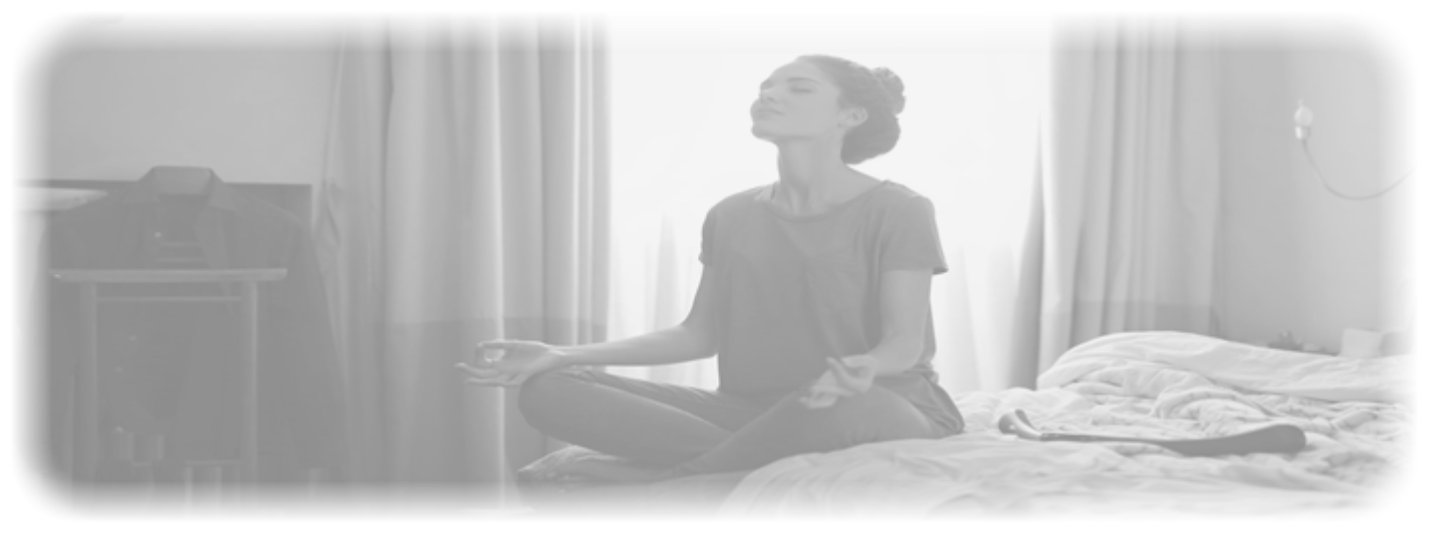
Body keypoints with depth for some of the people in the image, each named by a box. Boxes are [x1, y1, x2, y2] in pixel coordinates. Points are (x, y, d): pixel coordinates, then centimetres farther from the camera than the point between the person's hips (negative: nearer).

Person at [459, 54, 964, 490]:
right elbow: (701, 333, 11)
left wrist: (862, 368, -37)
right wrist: (561, 355, 0)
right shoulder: (731, 215, 13)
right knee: (550, 390, -13)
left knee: (836, 404, -45)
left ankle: (658, 480, -18)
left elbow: (905, 341, -11)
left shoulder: (896, 209, -4)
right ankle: (762, 465, -24)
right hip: (752, 408, 4)